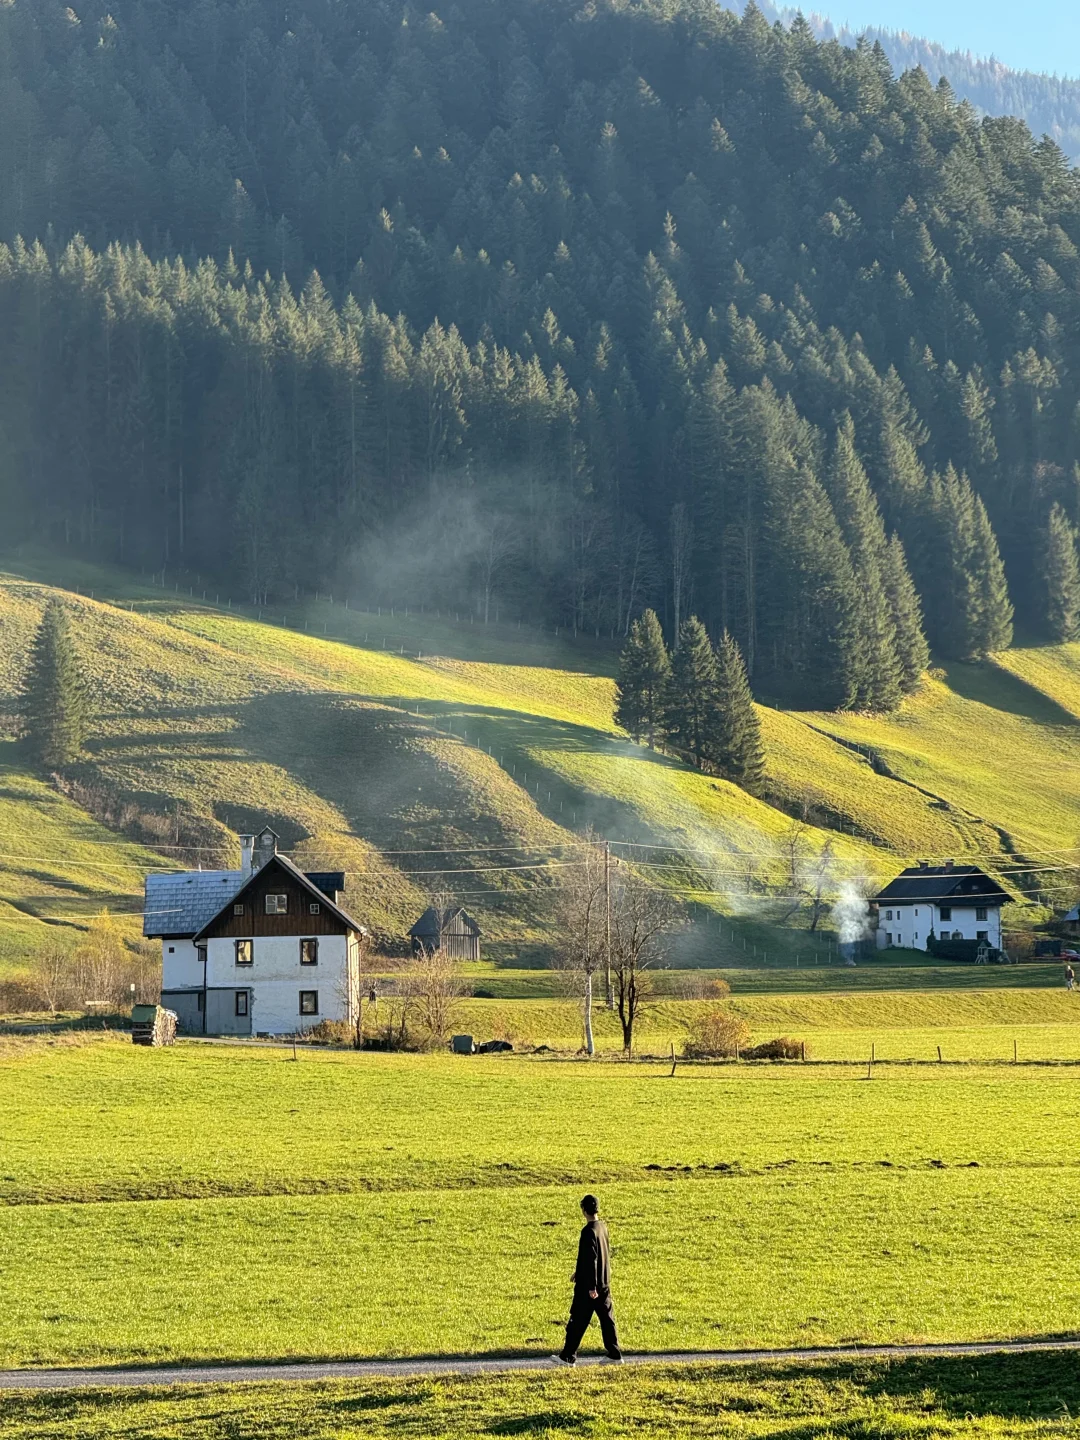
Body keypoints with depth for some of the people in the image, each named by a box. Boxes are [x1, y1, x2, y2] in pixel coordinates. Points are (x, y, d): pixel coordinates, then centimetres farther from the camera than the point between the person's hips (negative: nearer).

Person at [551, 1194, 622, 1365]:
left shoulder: (589, 1231, -19)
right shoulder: (602, 1227, 8)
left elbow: (591, 1259, -22)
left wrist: (592, 1286, -21)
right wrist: (579, 1272, 29)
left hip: (588, 1286, -8)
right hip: (604, 1283, 8)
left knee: (578, 1321, 0)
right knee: (607, 1319, 11)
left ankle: (568, 1356, 5)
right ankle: (615, 1355, 13)